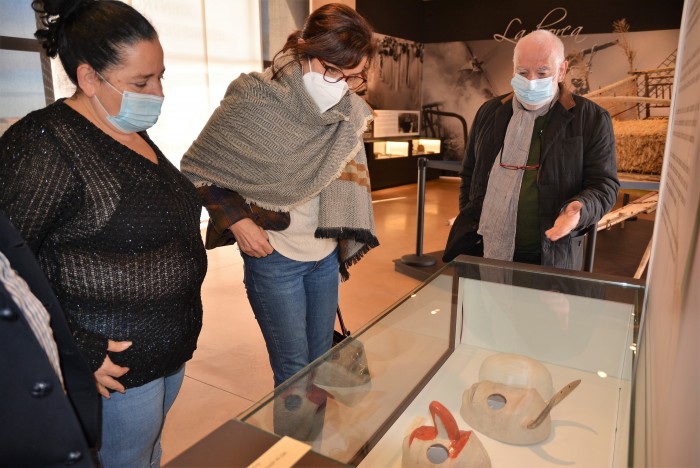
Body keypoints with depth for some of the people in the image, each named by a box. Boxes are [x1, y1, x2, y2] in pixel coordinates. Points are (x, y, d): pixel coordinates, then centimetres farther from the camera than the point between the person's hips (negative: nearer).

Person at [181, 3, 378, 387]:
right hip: (275, 258, -5)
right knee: (294, 371, 6)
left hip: (327, 257, 5)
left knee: (322, 364, 18)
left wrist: (348, 242, 9)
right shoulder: (253, 101, -17)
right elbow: (197, 170, -7)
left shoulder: (350, 112, -2)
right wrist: (237, 219, -17)